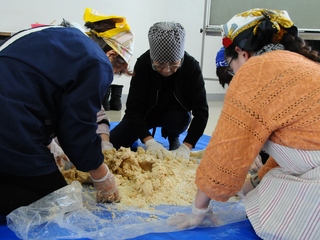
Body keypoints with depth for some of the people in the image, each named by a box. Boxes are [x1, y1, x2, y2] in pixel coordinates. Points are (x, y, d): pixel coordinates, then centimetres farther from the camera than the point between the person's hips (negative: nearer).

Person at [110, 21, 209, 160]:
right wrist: (149, 141, -41)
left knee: (179, 118, -35)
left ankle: (173, 139, 1)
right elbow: (133, 108, -29)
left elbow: (201, 111, -29)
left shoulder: (191, 67, -28)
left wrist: (186, 147, -38)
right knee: (112, 142, -15)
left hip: (176, 114, 0)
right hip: (146, 113, 0)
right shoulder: (143, 64, -28)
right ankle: (152, 134, 13)